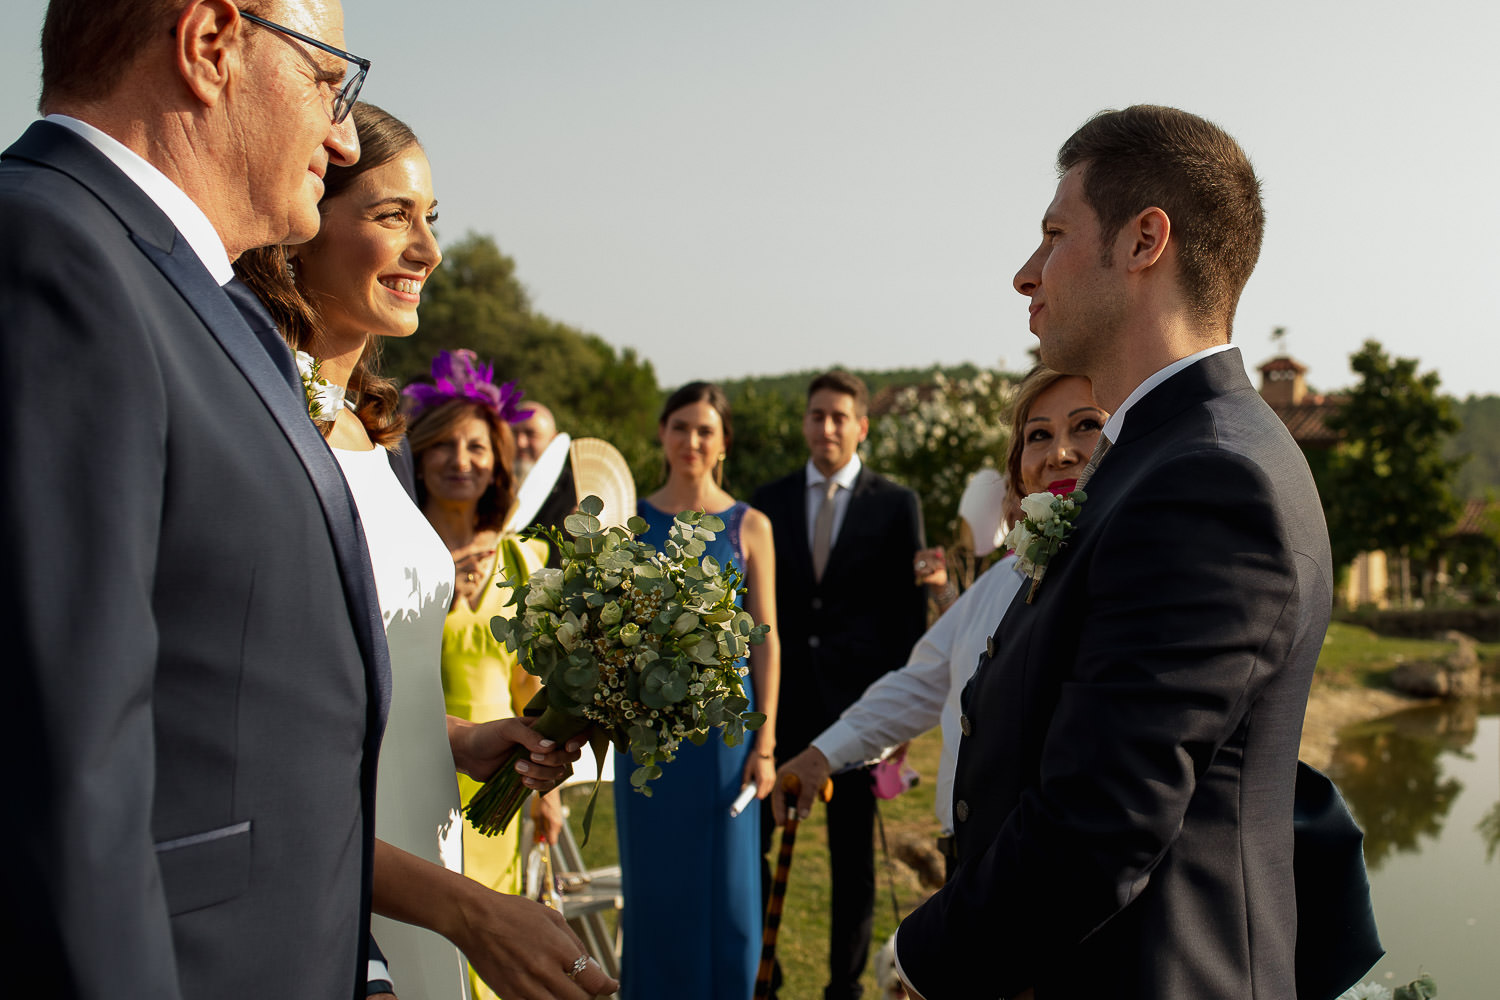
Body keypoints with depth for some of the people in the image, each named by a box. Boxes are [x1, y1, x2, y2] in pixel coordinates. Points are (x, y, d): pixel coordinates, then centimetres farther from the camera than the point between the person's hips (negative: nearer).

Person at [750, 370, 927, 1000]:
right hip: (779, 697, 2)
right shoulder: (770, 501, 9)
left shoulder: (895, 505, 2)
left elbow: (910, 610, 1)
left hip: (856, 699, -2)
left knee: (853, 851, 7)